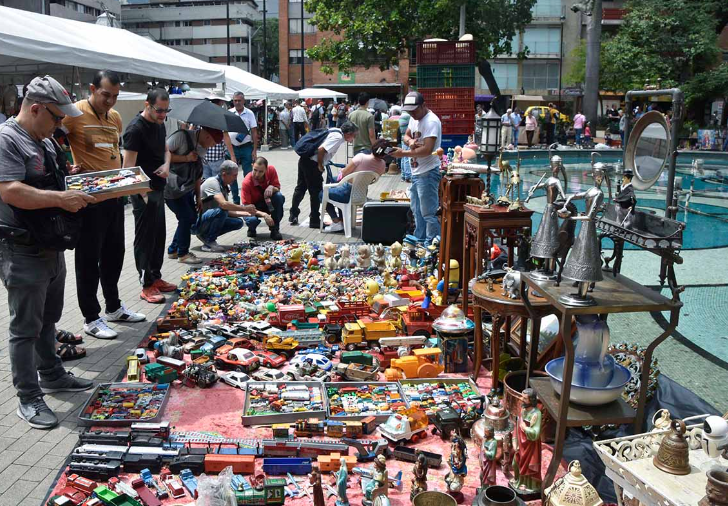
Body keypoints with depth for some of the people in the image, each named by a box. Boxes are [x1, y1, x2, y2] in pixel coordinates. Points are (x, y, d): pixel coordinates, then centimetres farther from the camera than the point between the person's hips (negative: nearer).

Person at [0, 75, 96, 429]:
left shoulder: (45, 141, 13)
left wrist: (79, 188, 7)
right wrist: (61, 198, -29)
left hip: (51, 247, 9)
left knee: (47, 318, 21)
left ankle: (51, 375, 37)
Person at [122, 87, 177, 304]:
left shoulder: (159, 124, 10)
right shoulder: (136, 128, -17)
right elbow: (129, 166, -20)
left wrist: (166, 164, 1)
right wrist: (142, 193, -26)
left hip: (158, 188, 9)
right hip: (143, 191, -9)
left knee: (159, 235, 16)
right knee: (145, 238, -2)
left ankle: (156, 278, 28)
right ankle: (147, 286, 6)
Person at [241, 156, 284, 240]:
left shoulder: (271, 170, -18)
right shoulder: (247, 182, -27)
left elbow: (278, 189, -8)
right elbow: (247, 207, -26)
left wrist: (272, 188, -34)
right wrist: (264, 214, -42)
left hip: (268, 203, 3)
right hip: (254, 207, -3)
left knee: (279, 196, -29)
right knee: (251, 220, -37)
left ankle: (275, 229, -16)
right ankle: (252, 229, 5)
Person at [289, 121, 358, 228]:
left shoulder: (334, 131, 13)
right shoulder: (338, 137, -14)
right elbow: (321, 149, -24)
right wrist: (320, 165, -10)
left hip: (304, 159, 10)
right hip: (312, 163, -10)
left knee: (300, 188, 19)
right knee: (316, 192, 2)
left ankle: (293, 215, 31)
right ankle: (314, 220, 12)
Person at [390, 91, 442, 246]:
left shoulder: (431, 121, -20)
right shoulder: (414, 118, 10)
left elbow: (427, 150, -27)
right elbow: (407, 135, 18)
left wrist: (404, 153, -22)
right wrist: (410, 141, -6)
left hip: (427, 173, -10)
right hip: (416, 171, 10)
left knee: (428, 213, -6)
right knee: (416, 209, 20)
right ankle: (420, 240, 33)